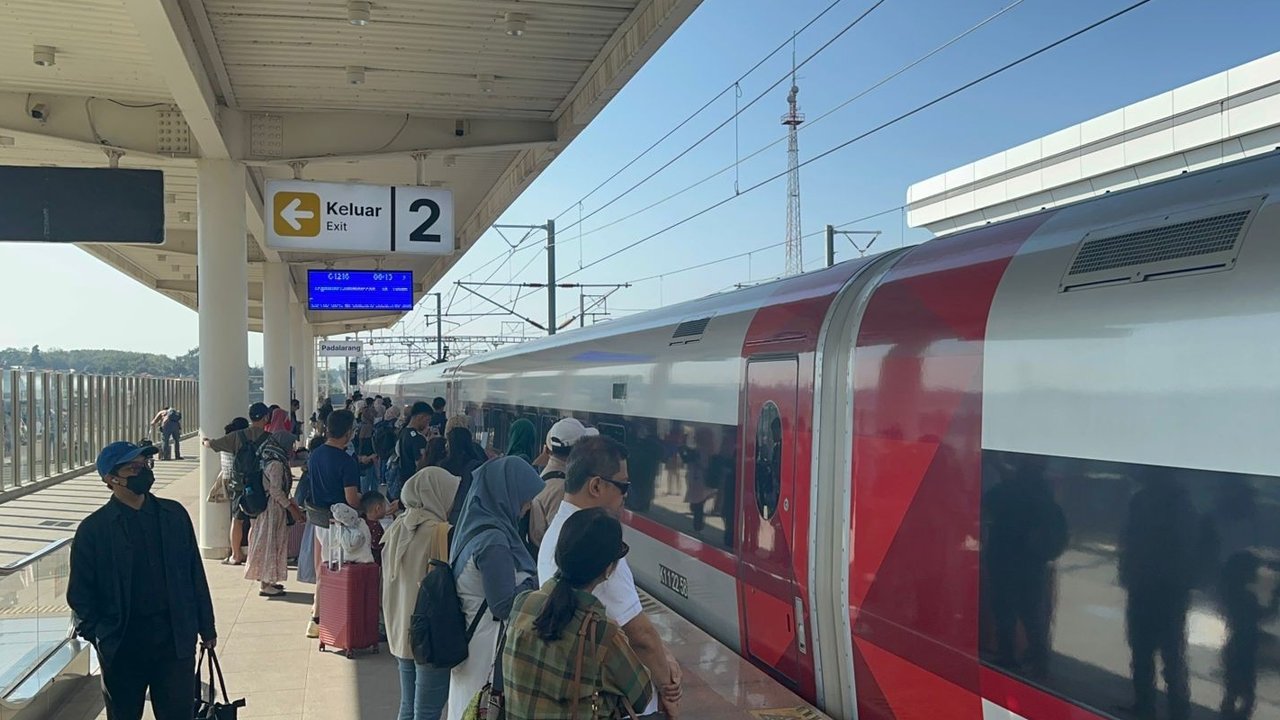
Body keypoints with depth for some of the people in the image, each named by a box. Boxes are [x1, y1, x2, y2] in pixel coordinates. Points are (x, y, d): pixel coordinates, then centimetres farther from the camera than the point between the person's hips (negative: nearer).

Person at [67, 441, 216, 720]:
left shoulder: (174, 515, 3)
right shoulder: (93, 529, -5)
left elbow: (195, 574, 7)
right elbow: (80, 592, 1)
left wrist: (206, 627, 8)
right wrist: (97, 634, -6)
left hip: (176, 638, 2)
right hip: (122, 645, -1)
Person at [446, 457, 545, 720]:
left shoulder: (477, 526, 5)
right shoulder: (493, 539, -22)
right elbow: (504, 606, -21)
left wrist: (533, 575, 8)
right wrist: (538, 579, -11)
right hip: (492, 648, -9)